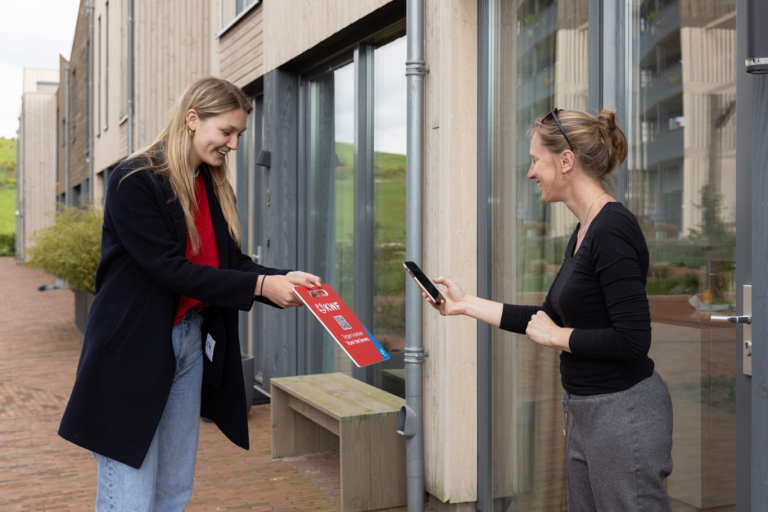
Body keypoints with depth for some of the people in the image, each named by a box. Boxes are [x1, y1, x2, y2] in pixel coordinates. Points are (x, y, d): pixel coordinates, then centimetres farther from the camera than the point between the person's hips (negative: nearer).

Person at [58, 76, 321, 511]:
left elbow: (232, 261, 9)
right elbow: (169, 268, -19)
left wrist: (282, 279, -10)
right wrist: (260, 286, -19)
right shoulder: (135, 181, -13)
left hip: (192, 343, 7)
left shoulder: (216, 189, 10)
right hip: (134, 349, -7)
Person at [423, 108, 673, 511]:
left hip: (623, 411, -10)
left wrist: (556, 336, -12)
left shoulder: (612, 230, -20)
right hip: (587, 410, 10)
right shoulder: (584, 232, 9)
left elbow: (632, 339, -25)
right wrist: (467, 304, 17)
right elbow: (551, 318, 16)